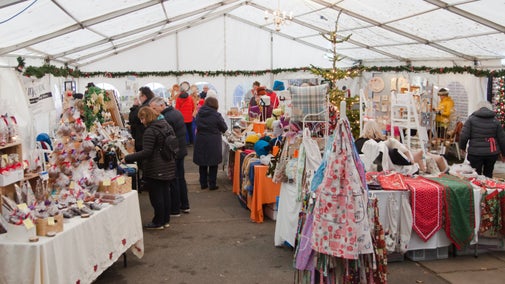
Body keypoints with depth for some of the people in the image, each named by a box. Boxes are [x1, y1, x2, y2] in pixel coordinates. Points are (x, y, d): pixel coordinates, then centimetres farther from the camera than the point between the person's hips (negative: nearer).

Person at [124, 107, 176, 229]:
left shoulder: (150, 131, -17)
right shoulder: (167, 125, 9)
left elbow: (146, 152, -23)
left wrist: (127, 158, -20)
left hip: (155, 169, -8)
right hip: (168, 167, 8)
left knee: (156, 195, 1)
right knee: (165, 192, 14)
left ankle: (158, 222, 9)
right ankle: (166, 220, 22)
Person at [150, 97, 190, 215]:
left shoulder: (167, 118, -23)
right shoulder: (177, 112, 8)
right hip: (181, 150, 10)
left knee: (173, 180, 0)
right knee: (181, 178, 17)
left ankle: (175, 209, 9)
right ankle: (185, 205, 27)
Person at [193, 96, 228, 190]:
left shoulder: (199, 114, 0)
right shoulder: (216, 115, -13)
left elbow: (197, 126, 11)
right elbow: (224, 128, -3)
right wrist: (217, 130, 17)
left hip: (200, 141, 4)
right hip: (213, 142, -4)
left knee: (202, 164, 14)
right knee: (213, 164, 7)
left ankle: (203, 183, 20)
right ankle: (212, 184, 11)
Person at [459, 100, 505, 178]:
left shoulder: (471, 119, -4)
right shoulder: (495, 121, 2)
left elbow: (464, 136, -10)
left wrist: (462, 147, 6)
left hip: (475, 153, -3)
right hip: (492, 153, 3)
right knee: (488, 175, 18)